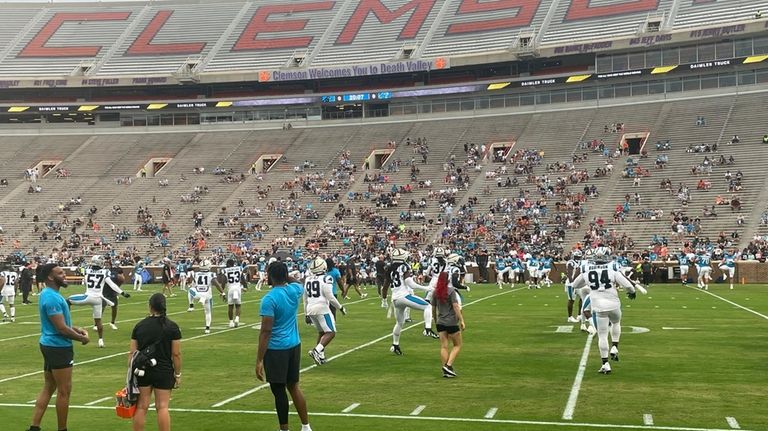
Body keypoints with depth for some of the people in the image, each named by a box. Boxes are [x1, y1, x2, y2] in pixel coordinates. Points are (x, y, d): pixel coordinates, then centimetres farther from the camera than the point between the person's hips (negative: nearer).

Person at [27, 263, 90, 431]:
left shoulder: (49, 294, 11)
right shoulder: (52, 298, -21)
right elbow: (61, 328, -23)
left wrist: (76, 329, 9)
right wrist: (82, 338, -9)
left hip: (51, 345, 10)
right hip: (58, 347, -10)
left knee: (49, 387, 16)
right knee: (64, 391, 1)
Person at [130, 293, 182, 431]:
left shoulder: (139, 326, 1)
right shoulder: (172, 327, -5)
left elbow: (132, 353, 1)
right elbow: (176, 354, -6)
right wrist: (178, 374, 3)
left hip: (142, 372, 2)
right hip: (164, 372, -2)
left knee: (141, 407, 7)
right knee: (162, 407, 0)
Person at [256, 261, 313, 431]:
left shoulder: (269, 299, -19)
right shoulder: (295, 290, 0)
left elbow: (266, 331, -21)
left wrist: (259, 360, -18)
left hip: (276, 349, -7)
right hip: (294, 345, 7)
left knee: (279, 390, 4)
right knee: (293, 386, 18)